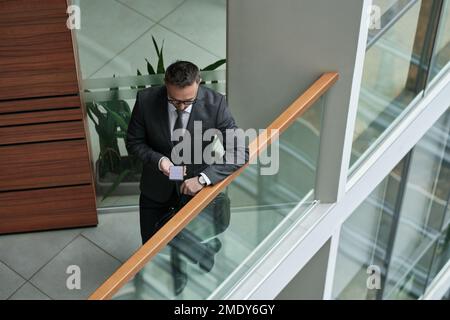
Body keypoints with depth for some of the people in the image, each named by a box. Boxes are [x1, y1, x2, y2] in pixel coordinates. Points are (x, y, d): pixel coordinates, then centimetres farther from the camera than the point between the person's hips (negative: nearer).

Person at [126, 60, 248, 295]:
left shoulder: (215, 104, -27)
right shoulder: (146, 100, -24)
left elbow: (239, 152, -24)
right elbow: (133, 142, -9)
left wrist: (203, 178, -33)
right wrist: (158, 160, -27)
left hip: (192, 185, -1)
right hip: (156, 185, 1)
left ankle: (178, 274, 55)